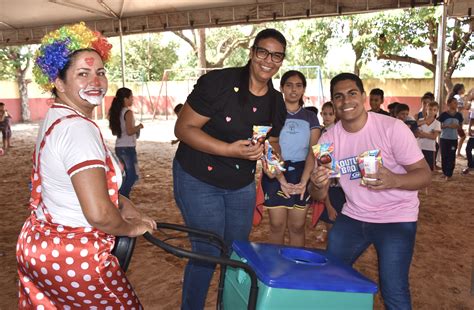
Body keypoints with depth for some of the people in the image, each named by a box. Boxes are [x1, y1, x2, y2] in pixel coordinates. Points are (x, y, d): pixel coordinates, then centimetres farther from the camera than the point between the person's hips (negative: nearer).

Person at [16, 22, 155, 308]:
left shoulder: (56, 119, 7)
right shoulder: (78, 127, -25)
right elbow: (98, 213, -31)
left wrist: (123, 204, 7)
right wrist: (131, 227, -13)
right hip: (71, 257, -9)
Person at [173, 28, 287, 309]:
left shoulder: (276, 102, 1)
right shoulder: (218, 82, -19)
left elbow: (273, 141, 14)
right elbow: (183, 128, -20)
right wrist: (229, 149, -30)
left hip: (242, 185, 6)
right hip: (198, 180, -6)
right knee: (208, 254, -1)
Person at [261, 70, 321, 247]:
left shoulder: (311, 118, 8)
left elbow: (313, 151, -2)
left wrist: (304, 181, -18)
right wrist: (282, 180, -21)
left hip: (301, 174, 2)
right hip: (276, 174, -1)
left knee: (297, 227, 7)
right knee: (277, 225, 3)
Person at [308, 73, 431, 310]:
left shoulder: (392, 128, -16)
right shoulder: (327, 139, -4)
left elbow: (424, 174, -14)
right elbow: (319, 196, -1)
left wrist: (394, 180, -35)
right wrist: (318, 185, -25)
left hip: (396, 217, -4)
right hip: (353, 216, 4)